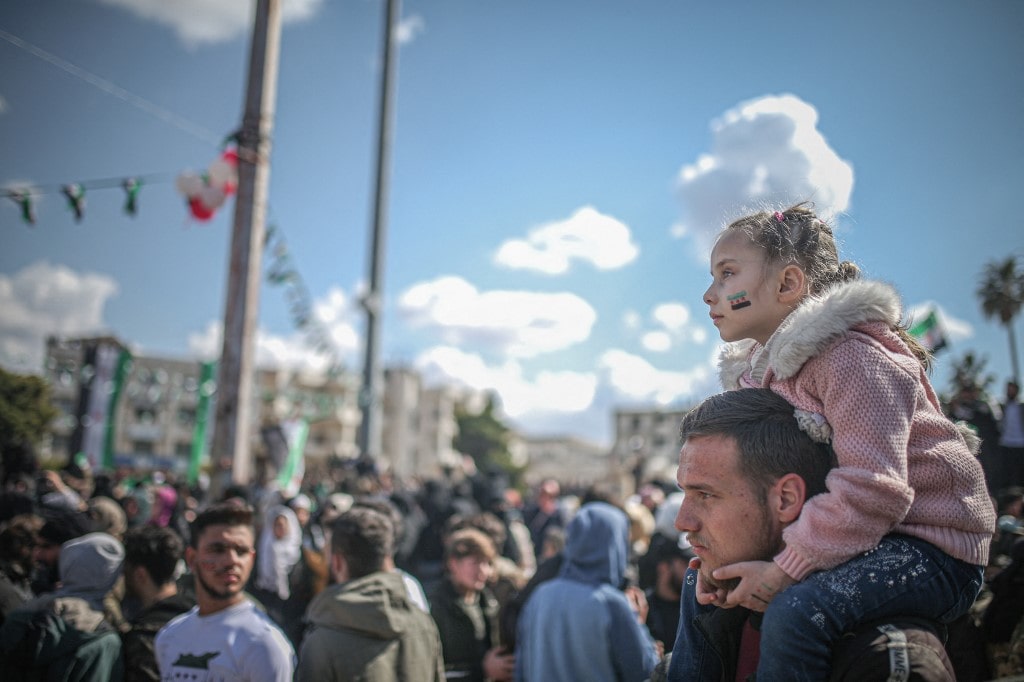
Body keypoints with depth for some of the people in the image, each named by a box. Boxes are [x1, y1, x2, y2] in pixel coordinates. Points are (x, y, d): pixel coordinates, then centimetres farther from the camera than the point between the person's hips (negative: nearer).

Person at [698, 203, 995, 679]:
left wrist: (784, 570, -25)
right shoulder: (762, 372, 8)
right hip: (864, 534, 9)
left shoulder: (849, 355, -21)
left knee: (796, 612, -35)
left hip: (932, 549, -9)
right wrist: (723, 564, -8)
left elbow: (873, 489, -29)